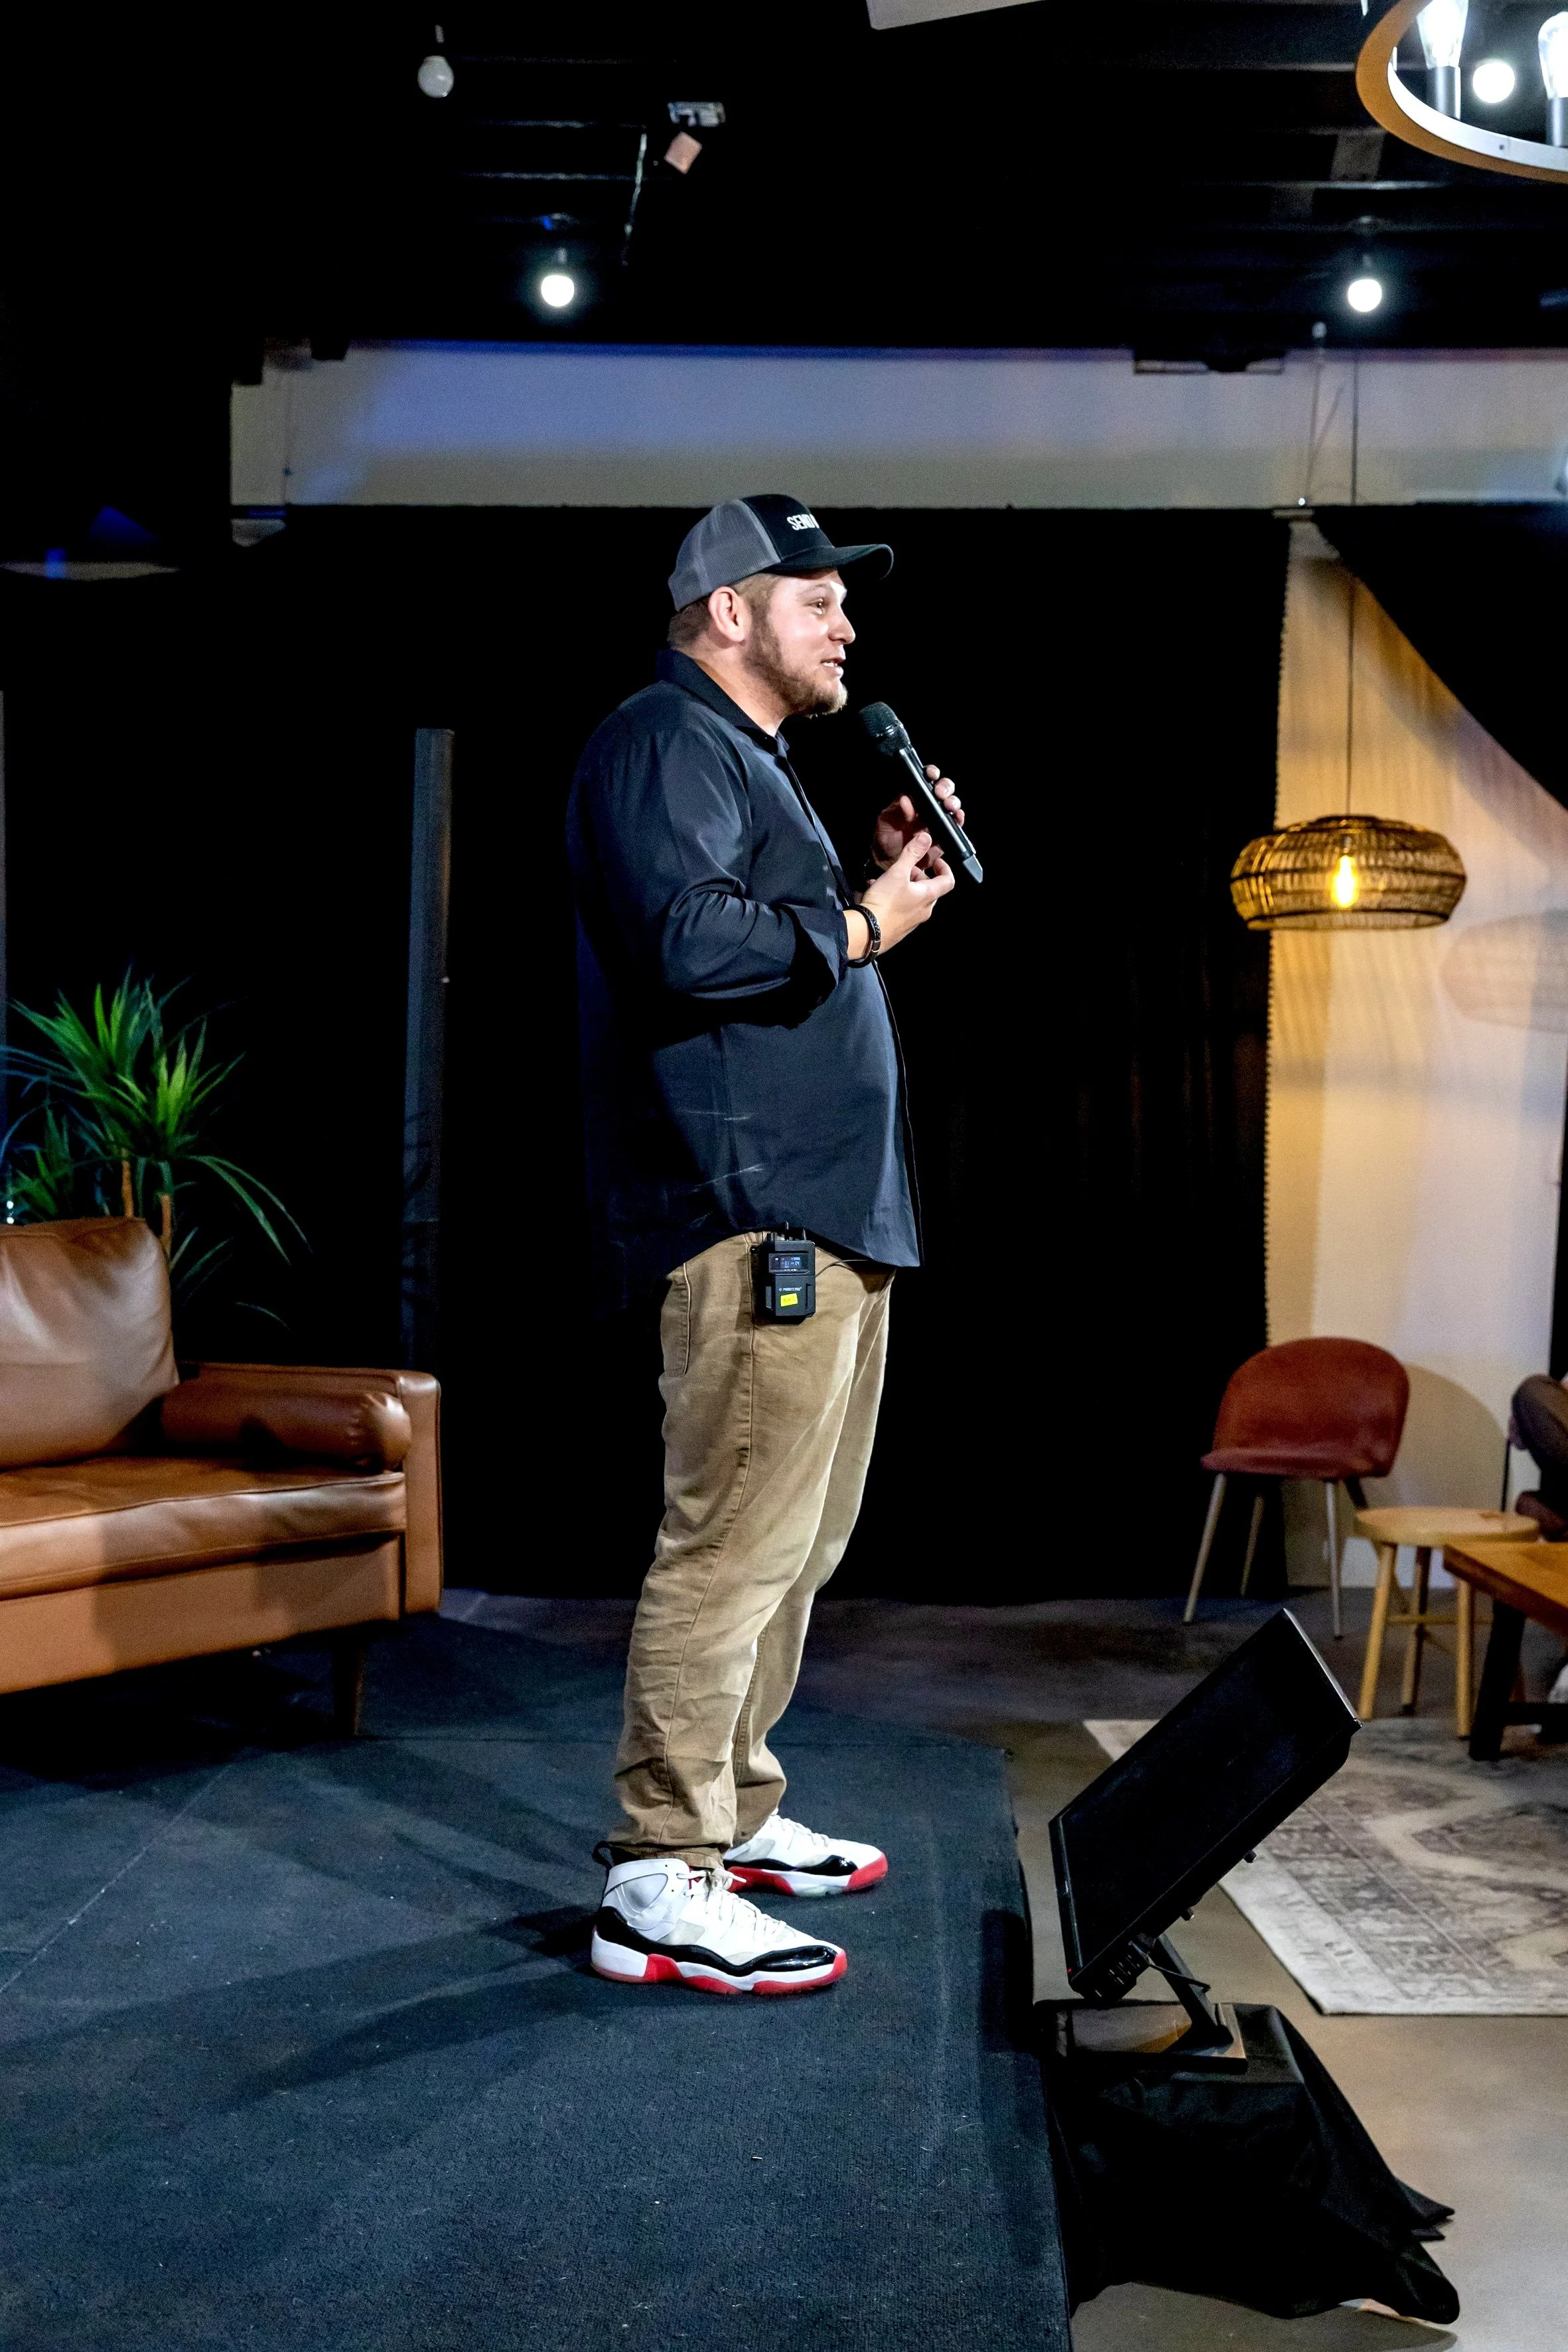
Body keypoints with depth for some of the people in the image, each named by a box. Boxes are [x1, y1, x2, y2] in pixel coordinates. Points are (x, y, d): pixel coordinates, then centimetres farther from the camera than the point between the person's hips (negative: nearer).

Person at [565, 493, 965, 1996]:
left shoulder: (746, 760, 26)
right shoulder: (664, 740, -7)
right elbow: (690, 939, -24)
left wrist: (880, 876, 13)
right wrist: (862, 923, -11)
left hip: (829, 1210, 11)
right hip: (752, 1214, -11)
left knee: (794, 1545, 17)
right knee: (735, 1545, -10)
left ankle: (735, 1813, 29)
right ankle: (657, 1884, -3)